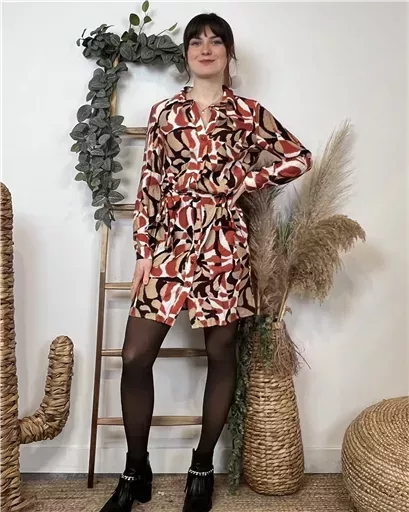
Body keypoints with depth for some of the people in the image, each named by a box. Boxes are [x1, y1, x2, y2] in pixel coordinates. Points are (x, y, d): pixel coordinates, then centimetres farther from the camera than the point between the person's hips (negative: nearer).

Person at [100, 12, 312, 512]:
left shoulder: (249, 112, 7)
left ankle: (202, 467, 26)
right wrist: (143, 251, 1)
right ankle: (136, 471, 18)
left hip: (224, 244, -1)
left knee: (220, 354, 6)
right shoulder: (163, 112, 10)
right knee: (135, 357, -3)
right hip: (170, 243, 2)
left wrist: (249, 181, 0)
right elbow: (149, 185, 7)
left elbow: (300, 157, 11)